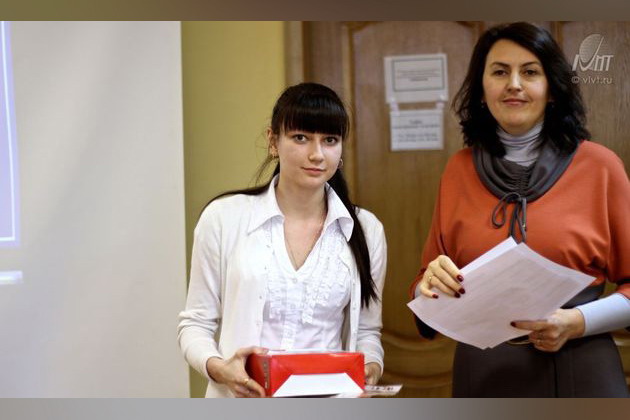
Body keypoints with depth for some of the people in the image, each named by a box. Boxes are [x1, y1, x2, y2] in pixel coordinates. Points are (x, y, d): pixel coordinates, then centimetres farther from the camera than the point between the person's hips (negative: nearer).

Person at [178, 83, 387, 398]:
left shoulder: (366, 230, 10)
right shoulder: (223, 217, 4)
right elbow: (196, 323, 8)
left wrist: (370, 368, -2)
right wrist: (217, 368, -11)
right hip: (243, 405, -2)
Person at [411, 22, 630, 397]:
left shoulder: (599, 166, -3)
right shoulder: (460, 170, 4)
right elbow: (430, 285, 11)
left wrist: (576, 322, -16)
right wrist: (432, 285, -10)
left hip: (577, 372, -2)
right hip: (482, 375, 2)